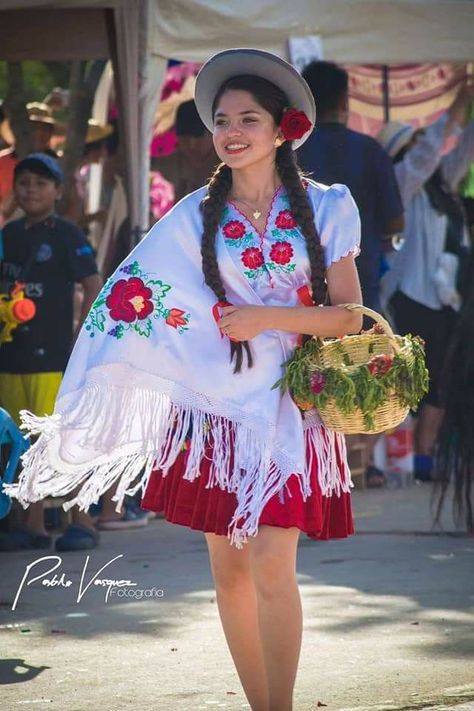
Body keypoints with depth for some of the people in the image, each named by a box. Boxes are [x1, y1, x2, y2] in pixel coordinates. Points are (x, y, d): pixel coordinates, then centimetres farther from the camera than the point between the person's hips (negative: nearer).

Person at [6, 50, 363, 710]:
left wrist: (265, 317, -14)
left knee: (272, 565, -13)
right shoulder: (195, 218, 4)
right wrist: (90, 409, -8)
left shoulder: (325, 209, 2)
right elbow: (136, 303, 1)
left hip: (288, 407, -2)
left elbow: (348, 316, -1)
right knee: (228, 566, 4)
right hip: (214, 404, 2)